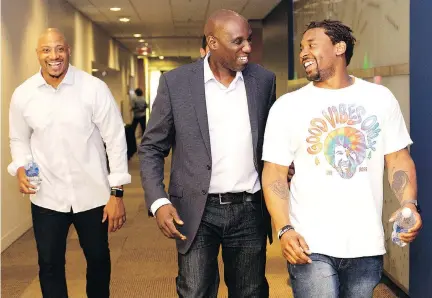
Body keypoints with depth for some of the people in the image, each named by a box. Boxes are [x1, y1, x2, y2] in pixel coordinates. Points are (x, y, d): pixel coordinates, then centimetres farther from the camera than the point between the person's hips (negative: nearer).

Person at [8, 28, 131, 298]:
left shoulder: (94, 88, -11)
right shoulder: (22, 95, -2)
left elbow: (115, 139, -8)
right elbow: (19, 140, 12)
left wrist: (117, 193, -9)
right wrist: (20, 168, -9)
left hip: (93, 195, -1)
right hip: (47, 197, 2)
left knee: (98, 258, 16)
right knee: (49, 264, 11)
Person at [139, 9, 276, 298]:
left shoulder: (264, 79, 3)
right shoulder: (176, 81, -5)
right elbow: (151, 148, 0)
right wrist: (159, 202, -13)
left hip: (249, 210, 3)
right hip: (197, 212, -2)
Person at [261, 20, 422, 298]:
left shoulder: (381, 98, 5)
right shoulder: (287, 106, 1)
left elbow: (398, 158, 6)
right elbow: (274, 173, -2)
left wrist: (409, 204, -11)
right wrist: (284, 230, -15)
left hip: (367, 244, 2)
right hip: (311, 245, -2)